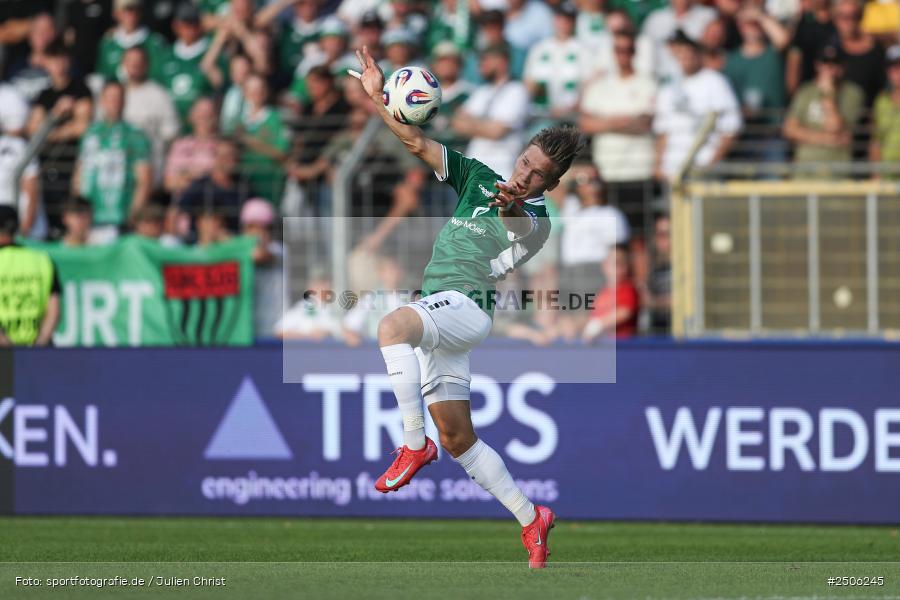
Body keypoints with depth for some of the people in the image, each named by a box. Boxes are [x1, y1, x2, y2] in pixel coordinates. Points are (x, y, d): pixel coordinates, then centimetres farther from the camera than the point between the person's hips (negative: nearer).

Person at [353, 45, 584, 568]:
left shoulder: (534, 219, -5)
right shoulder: (479, 178, 15)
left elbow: (519, 225, -31)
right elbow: (418, 143, 16)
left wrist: (510, 206, -54)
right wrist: (377, 98, 4)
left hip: (465, 305, -8)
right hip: (436, 313, 8)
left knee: (393, 326, -38)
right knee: (459, 440, 8)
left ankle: (415, 444, -33)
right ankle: (531, 519, 18)